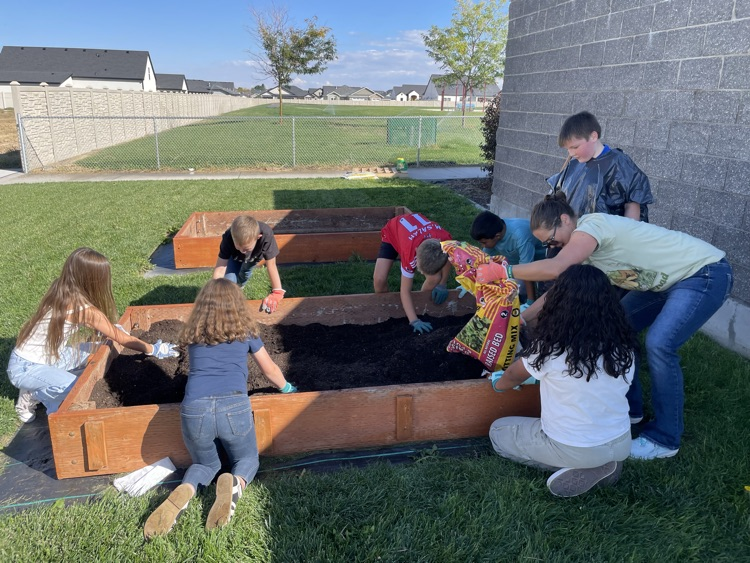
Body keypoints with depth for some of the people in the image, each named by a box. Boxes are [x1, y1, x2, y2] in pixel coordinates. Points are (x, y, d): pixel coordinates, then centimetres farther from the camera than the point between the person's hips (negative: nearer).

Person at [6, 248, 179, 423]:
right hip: (25, 367, -9)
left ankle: (39, 389, 13)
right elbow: (121, 338, -15)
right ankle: (33, 395, 5)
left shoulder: (60, 291, -4)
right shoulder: (84, 309, -26)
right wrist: (154, 350, -4)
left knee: (96, 350, 6)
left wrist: (110, 330, -2)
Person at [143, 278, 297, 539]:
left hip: (194, 408, 2)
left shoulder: (192, 334, 22)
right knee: (248, 460, 25)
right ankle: (234, 484, -11)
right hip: (234, 406, -2)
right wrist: (287, 388, 50)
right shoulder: (245, 330, 18)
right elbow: (270, 370, 30)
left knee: (206, 463, 29)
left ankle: (184, 492, -5)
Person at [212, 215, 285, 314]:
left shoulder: (266, 236, -46)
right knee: (229, 280, -18)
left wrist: (277, 292, -43)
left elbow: (271, 265, -40)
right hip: (234, 257, -1)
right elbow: (220, 268, -41)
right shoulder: (228, 238, -43)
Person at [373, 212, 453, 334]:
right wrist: (414, 321, -40)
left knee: (435, 279, -18)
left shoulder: (445, 239, -37)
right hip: (392, 232, -3)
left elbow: (446, 257, -8)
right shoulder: (411, 251, -45)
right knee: (379, 279, -23)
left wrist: (443, 284, -7)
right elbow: (405, 291, -34)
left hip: (423, 233, 3)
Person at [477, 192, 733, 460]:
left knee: (659, 345, -22)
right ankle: (629, 408, 20)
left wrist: (503, 271, -32)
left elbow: (554, 268, -42)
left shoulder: (592, 225, -27)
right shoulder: (581, 242, 1)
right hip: (668, 279, 10)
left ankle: (664, 439, -5)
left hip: (707, 273, -10)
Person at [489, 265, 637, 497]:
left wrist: (498, 384, 25)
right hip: (621, 445, 5)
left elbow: (514, 376, 0)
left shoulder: (550, 349, -21)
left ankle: (581, 469, 1)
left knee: (498, 431, 16)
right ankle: (602, 463, 10)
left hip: (572, 449, -5)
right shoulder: (624, 347, -8)